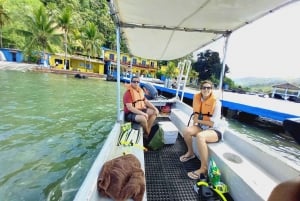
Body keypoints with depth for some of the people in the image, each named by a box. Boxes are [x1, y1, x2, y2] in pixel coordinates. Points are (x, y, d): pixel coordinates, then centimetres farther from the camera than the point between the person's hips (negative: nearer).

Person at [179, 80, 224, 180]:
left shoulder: (216, 103, -18)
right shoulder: (197, 98, -2)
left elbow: (214, 123, -22)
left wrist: (198, 121, -14)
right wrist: (195, 120, -1)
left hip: (215, 130, -6)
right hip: (202, 127, 6)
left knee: (200, 136, -35)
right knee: (187, 131, -18)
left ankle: (204, 168, -17)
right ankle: (190, 153, 12)